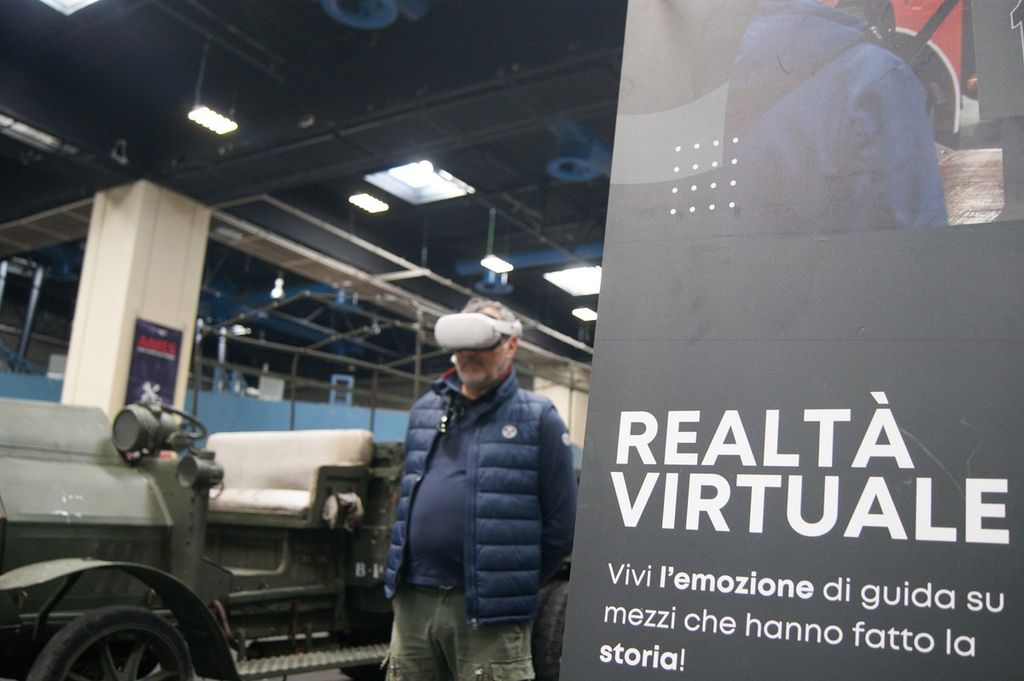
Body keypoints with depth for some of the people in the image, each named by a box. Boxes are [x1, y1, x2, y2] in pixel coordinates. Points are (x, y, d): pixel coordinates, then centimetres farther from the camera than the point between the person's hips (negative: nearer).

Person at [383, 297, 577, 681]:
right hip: (411, 601, 5)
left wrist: (514, 586, 0)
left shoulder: (538, 419, -3)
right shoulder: (424, 411, 13)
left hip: (489, 611, -5)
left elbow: (560, 523, -3)